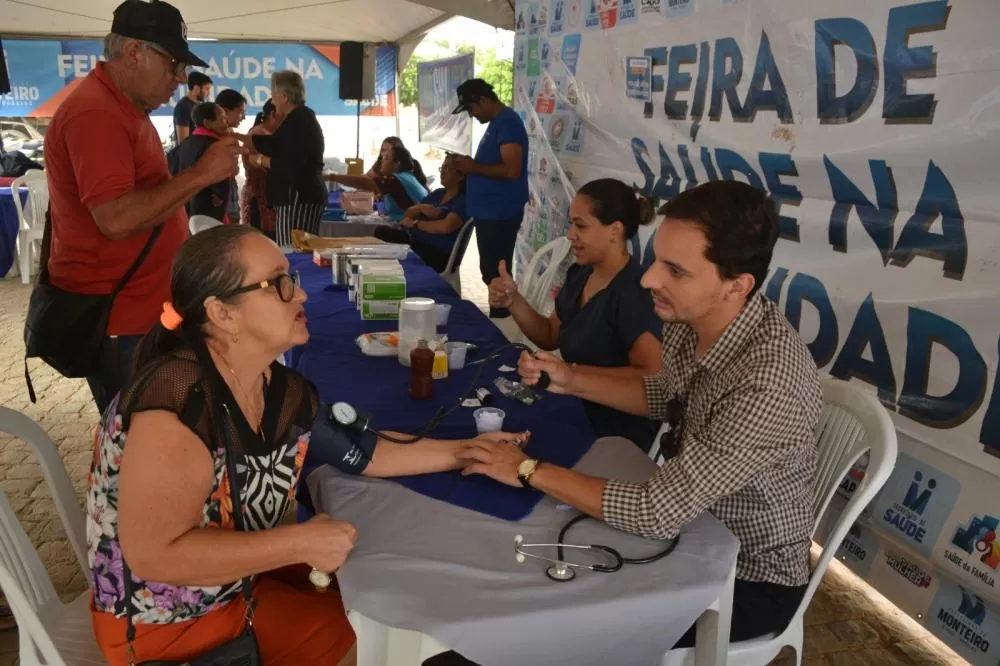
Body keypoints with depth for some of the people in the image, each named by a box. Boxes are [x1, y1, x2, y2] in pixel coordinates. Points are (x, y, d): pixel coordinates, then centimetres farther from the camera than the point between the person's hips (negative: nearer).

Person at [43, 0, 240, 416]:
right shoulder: (95, 113, -19)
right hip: (117, 320, -10)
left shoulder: (124, 107, 13)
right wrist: (201, 174, -25)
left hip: (140, 309, 10)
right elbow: (116, 218, -29)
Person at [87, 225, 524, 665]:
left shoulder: (284, 391, -8)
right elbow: (153, 555, -32)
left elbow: (363, 453, 4)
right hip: (162, 623, -7)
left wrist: (465, 451, 0)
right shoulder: (176, 399, -31)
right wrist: (301, 543, -28)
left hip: (242, 580, 7)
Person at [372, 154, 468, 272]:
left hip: (435, 254, -8)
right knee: (382, 231, -16)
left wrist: (415, 223, -10)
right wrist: (421, 208, -8)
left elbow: (445, 227, -25)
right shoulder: (438, 193, 18)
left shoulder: (464, 201, -6)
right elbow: (407, 215, 15)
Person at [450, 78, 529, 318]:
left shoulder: (507, 122, -14)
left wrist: (474, 167, -15)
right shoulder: (497, 123, 17)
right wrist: (470, 165, 10)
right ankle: (497, 317, 22)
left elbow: (511, 170, -24)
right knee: (492, 272, 14)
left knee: (496, 273, -6)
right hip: (490, 212, 10)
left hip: (500, 214, -10)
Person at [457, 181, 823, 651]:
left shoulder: (770, 383, -37)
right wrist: (571, 381, -4)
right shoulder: (690, 320, -13)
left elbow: (658, 512, -35)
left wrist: (528, 470, -27)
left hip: (750, 576, -6)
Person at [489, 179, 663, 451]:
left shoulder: (634, 292, -22)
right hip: (577, 411, 7)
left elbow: (653, 376, -28)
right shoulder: (580, 274, 4)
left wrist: (573, 372, -26)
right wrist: (514, 302, -3)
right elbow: (550, 337, 13)